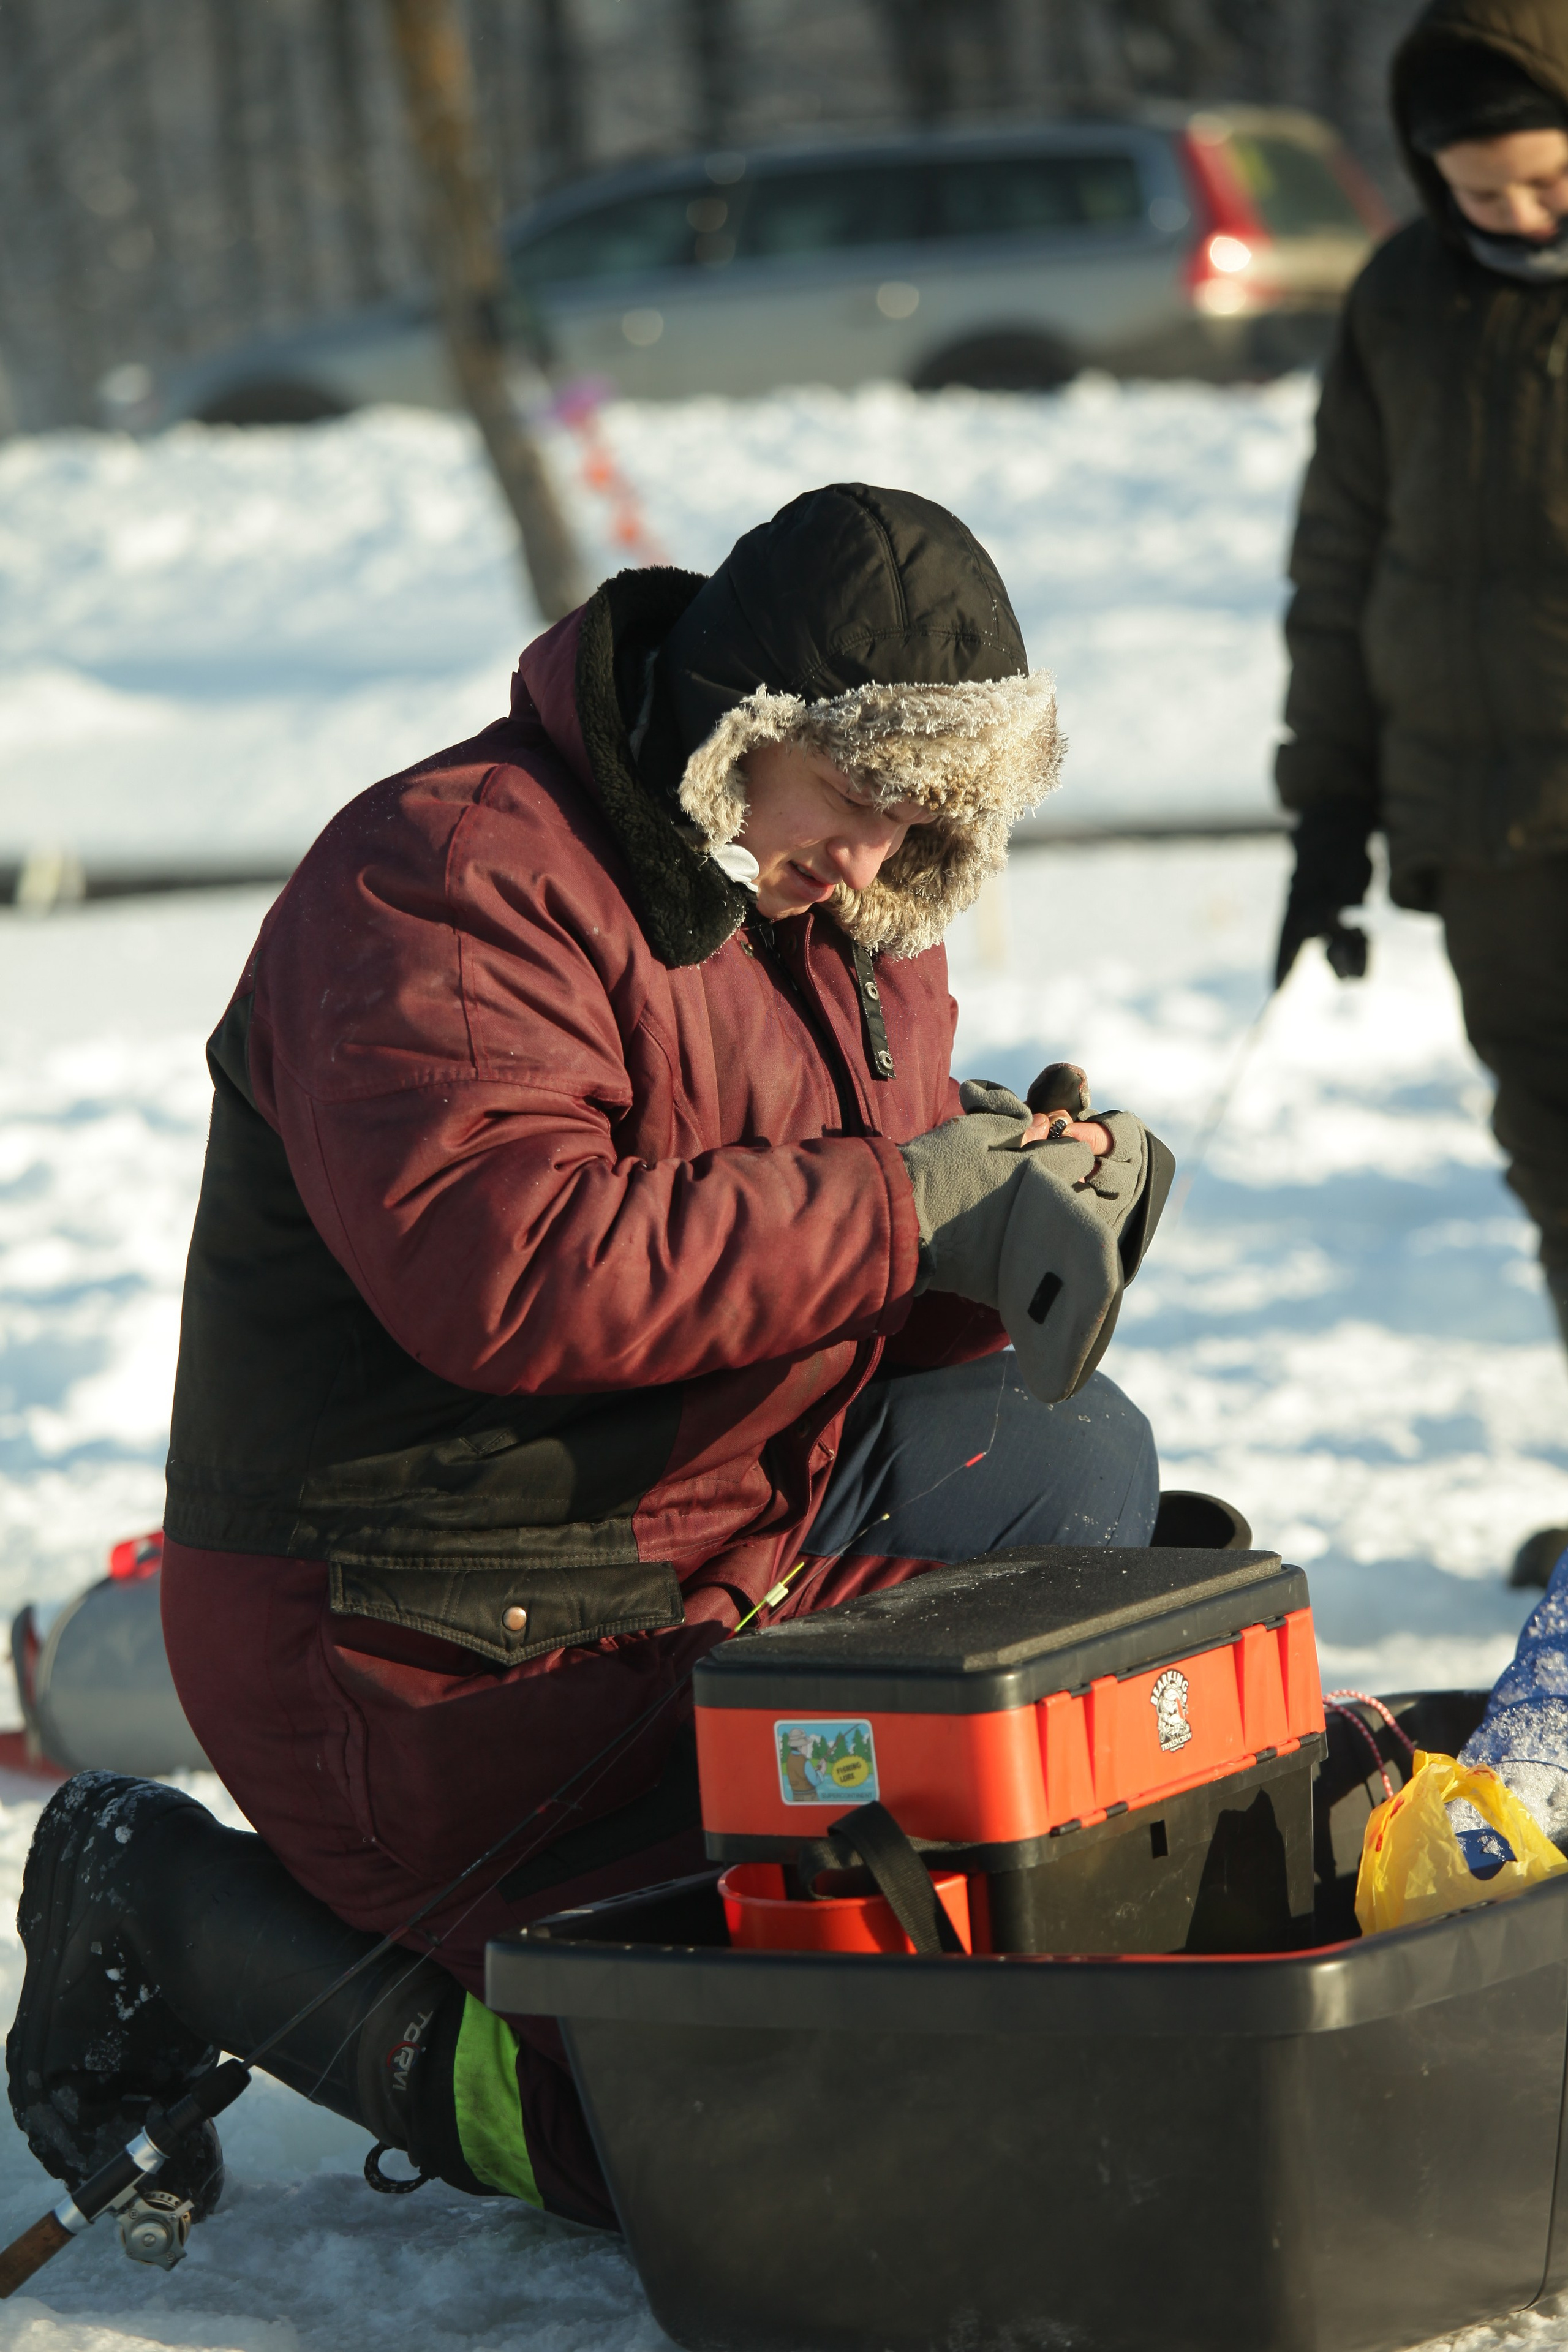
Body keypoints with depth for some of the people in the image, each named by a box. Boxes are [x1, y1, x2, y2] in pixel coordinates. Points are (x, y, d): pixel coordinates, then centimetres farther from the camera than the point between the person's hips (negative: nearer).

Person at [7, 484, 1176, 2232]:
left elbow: (871, 1293, 16)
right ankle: (181, 1922, 2)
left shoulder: (836, 914, 12)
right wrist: (906, 1205, -27)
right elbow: (503, 1264, -33)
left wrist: (1030, 1186, -8)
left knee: (1069, 1462, -1)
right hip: (436, 1649, -9)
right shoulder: (451, 878, -18)